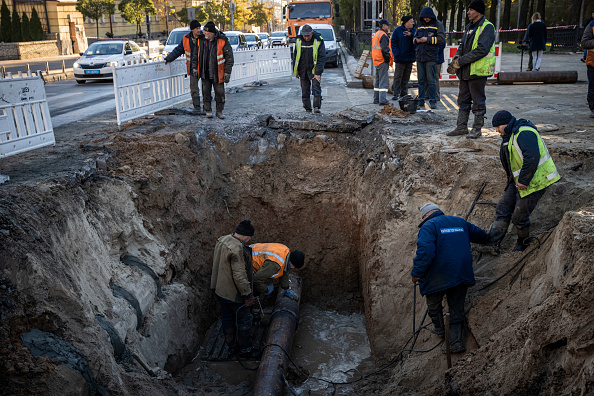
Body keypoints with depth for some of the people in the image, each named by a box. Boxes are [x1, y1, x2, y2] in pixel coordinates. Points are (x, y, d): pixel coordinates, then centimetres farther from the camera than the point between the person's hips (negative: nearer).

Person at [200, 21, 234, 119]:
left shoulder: (222, 41, -12)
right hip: (205, 73, 3)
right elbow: (199, 55, 15)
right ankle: (208, 110, 20)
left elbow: (229, 57, -9)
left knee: (220, 92, 4)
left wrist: (227, 72, -12)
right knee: (206, 92, 7)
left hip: (217, 73, -3)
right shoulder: (202, 40, 1)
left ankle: (219, 111, 18)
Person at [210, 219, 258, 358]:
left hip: (220, 290, 9)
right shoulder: (238, 249, -30)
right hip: (234, 294, -9)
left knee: (228, 319, 22)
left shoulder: (222, 240, 0)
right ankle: (245, 350, 25)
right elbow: (239, 276, -30)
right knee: (244, 321, 11)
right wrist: (248, 294, -20)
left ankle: (231, 347, 37)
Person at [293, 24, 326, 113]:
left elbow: (322, 58, -12)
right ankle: (308, 109, 15)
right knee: (305, 91, 6)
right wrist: (295, 71, 9)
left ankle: (317, 107, -13)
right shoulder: (298, 41, 0)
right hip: (303, 70, 3)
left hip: (314, 69, -3)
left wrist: (318, 73, -18)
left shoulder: (318, 41, -11)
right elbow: (295, 56, 10)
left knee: (316, 88, -16)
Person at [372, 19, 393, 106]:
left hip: (376, 60, 10)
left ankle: (376, 99, 21)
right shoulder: (383, 35, -13)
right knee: (384, 81, -9)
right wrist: (388, 58, -14)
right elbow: (384, 49, -22)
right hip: (382, 61, -10)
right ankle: (383, 100, -13)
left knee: (377, 80, 16)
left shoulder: (375, 34, 18)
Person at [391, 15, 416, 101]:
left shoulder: (414, 30, 12)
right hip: (400, 58, -5)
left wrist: (411, 35, -19)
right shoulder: (397, 30, -1)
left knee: (406, 77, 9)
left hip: (410, 58, 5)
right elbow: (393, 42, -5)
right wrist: (397, 54, -15)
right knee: (398, 77, -5)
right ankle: (396, 94, -1)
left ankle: (404, 94, 17)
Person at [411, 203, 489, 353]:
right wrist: (485, 238, 52)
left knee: (434, 304, 20)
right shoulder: (460, 222, 13)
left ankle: (440, 329, 39)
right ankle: (456, 342, 8)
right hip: (462, 275, 5)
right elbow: (480, 235, 28)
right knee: (457, 309, 14)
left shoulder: (428, 226, -8)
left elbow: (425, 250, -24)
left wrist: (416, 273, -18)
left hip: (438, 278, -5)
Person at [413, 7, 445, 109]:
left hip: (431, 57, -5)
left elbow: (441, 38, -8)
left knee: (431, 80, -6)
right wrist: (417, 40, 0)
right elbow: (415, 38, 24)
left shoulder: (438, 24, 0)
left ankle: (433, 101, -2)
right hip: (420, 56, 5)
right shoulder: (420, 25, 16)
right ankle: (421, 100, 14)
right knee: (421, 80, 8)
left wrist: (427, 39, -14)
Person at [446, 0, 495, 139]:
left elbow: (481, 50, -22)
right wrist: (457, 57, -2)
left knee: (478, 101, 1)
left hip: (478, 70, -9)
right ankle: (461, 127, 22)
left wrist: (461, 61, -21)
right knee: (463, 100, 13)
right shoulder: (470, 27, 16)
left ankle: (477, 129, 9)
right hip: (465, 71, 9)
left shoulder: (487, 27, -12)